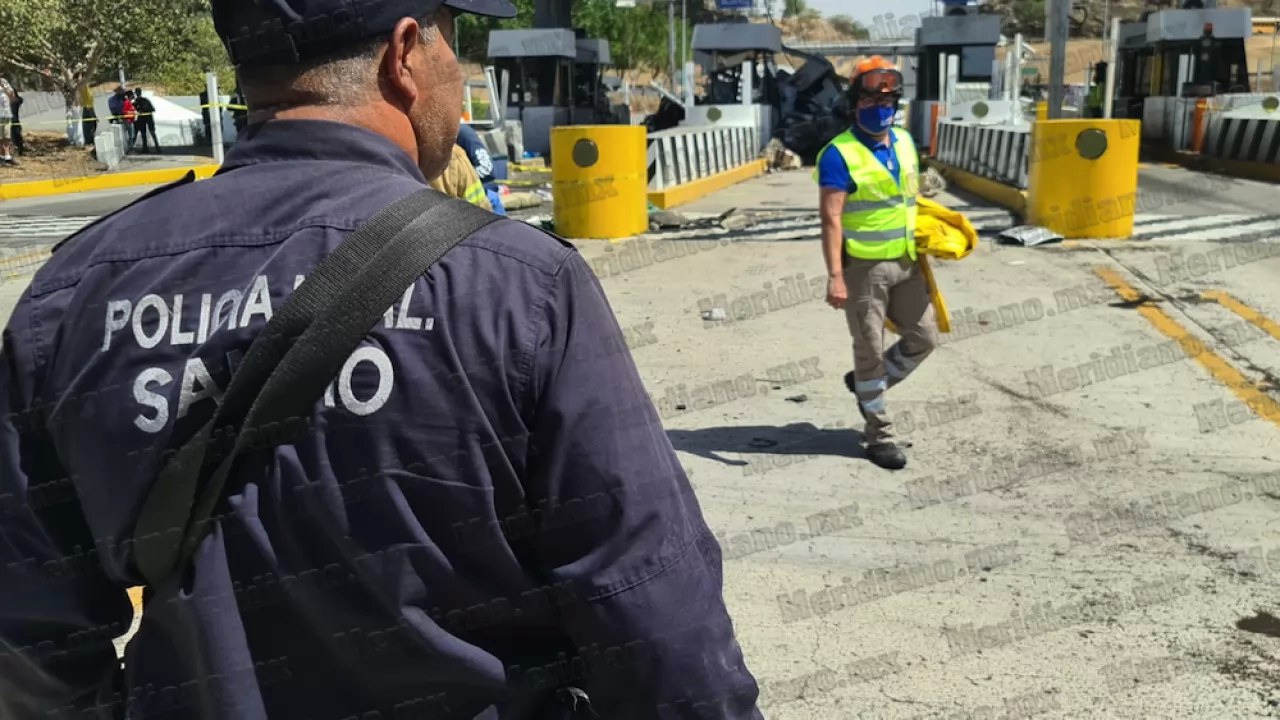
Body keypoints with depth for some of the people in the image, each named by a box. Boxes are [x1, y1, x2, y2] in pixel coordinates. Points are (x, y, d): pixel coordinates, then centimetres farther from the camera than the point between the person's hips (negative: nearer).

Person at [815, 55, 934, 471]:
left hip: (905, 263, 7)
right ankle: (879, 436, 17)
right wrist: (835, 277, -24)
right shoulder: (839, 154, -13)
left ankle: (866, 383, 33)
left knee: (924, 337, 12)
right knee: (871, 349, 4)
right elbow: (831, 219, -18)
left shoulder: (905, 143, 8)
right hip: (864, 268, -7)